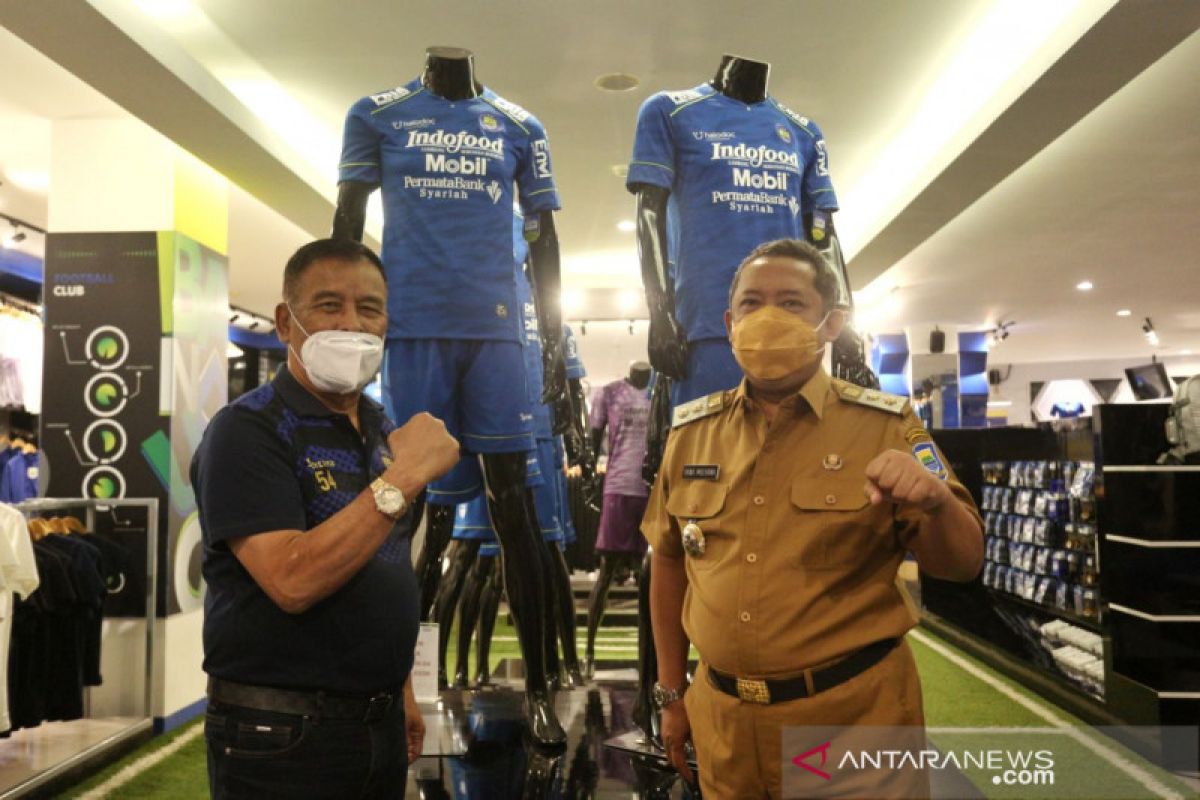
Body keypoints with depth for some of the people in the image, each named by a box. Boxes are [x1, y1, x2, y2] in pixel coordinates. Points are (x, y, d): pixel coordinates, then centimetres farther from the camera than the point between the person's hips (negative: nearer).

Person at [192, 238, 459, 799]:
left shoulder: (383, 431, 8)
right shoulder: (248, 431, -15)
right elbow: (294, 582, -27)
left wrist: (401, 691, 16)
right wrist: (403, 478, -27)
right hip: (282, 735, -7)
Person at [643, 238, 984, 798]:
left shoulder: (883, 426, -6)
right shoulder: (691, 432, 1)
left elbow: (960, 564, -7)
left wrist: (935, 502, -28)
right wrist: (670, 695, 11)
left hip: (856, 711, -2)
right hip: (722, 716, 3)